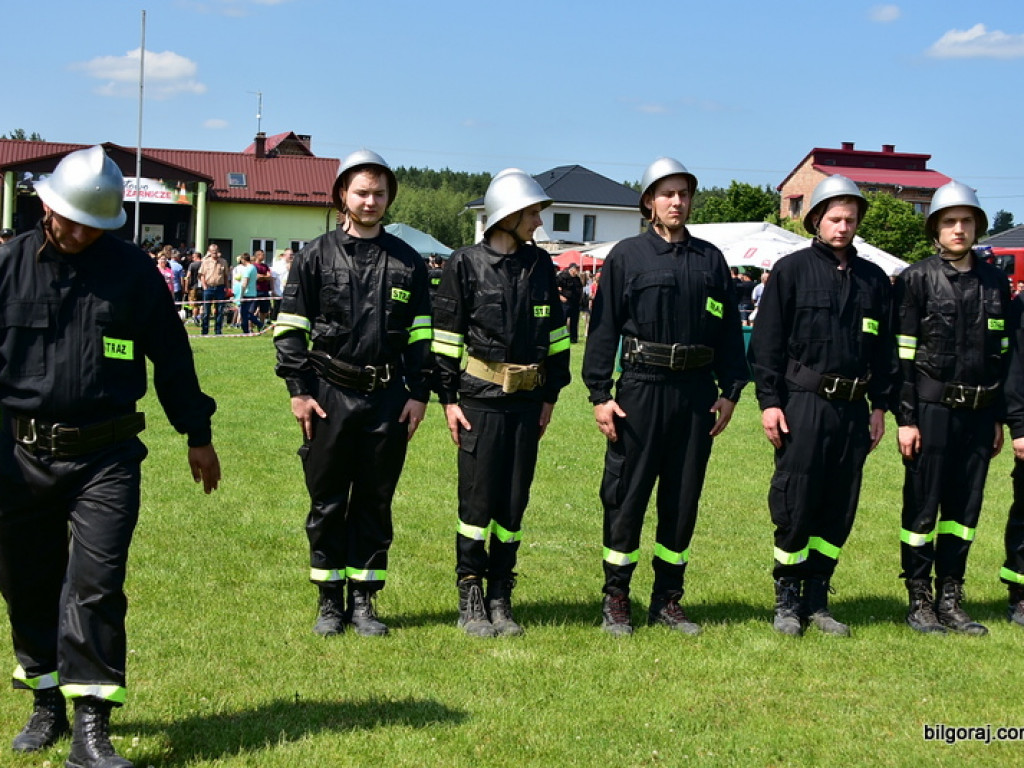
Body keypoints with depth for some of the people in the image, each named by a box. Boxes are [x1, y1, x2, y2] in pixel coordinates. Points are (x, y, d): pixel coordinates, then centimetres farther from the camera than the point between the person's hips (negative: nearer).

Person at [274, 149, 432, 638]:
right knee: (327, 503, 4)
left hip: (388, 399, 2)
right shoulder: (316, 256, 2)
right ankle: (330, 603, 15)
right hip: (330, 395, -1)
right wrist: (299, 391, -5)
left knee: (375, 502, 7)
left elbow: (422, 333, 10)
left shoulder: (407, 262, 8)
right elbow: (290, 328, 2)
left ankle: (363, 601, 17)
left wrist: (419, 393, 3)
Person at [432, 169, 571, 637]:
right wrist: (448, 398, -5)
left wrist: (551, 395, 12)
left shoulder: (540, 265, 9)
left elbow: (555, 334, 15)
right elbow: (446, 335, -2)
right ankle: (470, 602, 9)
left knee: (514, 502, 6)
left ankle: (500, 599, 16)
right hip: (481, 399, -4)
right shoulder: (465, 264, -3)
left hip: (527, 401, 4)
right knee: (477, 499, -2)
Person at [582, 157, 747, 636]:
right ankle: (615, 601, 10)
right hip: (642, 387, -3)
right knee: (627, 496, -1)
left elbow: (729, 329, 14)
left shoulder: (711, 259, 13)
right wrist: (599, 394, -7)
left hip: (697, 393, 3)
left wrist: (730, 390, 7)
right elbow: (603, 327, 0)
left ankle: (667, 601, 18)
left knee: (683, 499, 8)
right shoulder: (627, 256, 3)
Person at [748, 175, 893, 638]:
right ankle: (787, 600, 10)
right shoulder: (792, 270, 1)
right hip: (803, 403, -4)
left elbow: (883, 348, 17)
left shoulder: (874, 279, 13)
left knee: (839, 509, 7)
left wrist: (879, 405, 12)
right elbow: (767, 341, -2)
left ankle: (817, 599, 17)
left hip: (853, 408, 4)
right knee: (795, 505, -3)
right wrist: (769, 401, -8)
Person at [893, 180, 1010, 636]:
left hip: (979, 412, 4)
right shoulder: (916, 279, -3)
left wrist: (999, 417, 10)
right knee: (923, 507, 2)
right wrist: (905, 418, -11)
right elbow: (902, 354, -6)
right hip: (932, 408, -4)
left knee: (965, 508, 9)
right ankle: (919, 602, 11)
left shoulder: (996, 282, 10)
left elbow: (1004, 353, 13)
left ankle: (950, 600, 18)